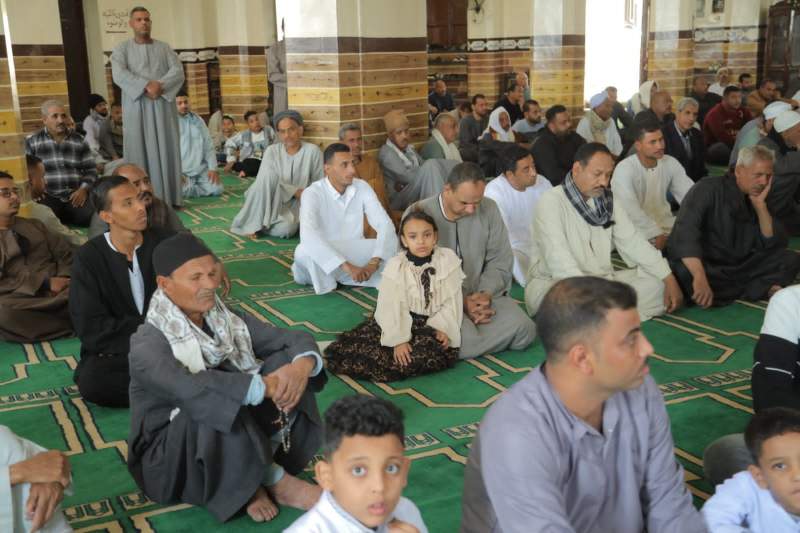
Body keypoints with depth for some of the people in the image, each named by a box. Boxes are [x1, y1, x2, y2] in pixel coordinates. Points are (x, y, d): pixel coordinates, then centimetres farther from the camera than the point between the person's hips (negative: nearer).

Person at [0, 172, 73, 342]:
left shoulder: (35, 225, 24)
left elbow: (66, 254, 18)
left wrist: (63, 279, -5)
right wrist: (45, 283, -14)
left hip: (58, 293, 2)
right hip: (21, 300, -2)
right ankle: (74, 324, -25)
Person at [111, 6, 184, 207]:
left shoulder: (164, 47, 14)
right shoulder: (121, 49, 7)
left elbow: (178, 71, -1)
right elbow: (119, 75, -10)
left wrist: (159, 85, -17)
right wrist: (146, 85, -21)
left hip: (163, 106, 2)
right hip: (137, 108, -2)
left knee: (166, 151, 0)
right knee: (140, 151, -4)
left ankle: (168, 197, 2)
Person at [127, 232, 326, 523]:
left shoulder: (226, 320, -2)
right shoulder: (147, 343, -21)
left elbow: (296, 338, -4)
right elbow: (189, 388, -42)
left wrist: (303, 364, -28)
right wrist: (265, 386, -41)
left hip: (237, 446, 6)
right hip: (168, 458, -6)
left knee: (286, 364, -12)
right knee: (217, 402, -38)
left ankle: (257, 477, -14)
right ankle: (278, 483, -17)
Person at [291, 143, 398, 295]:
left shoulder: (362, 188, -7)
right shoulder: (312, 193, -19)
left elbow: (385, 224, -14)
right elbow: (308, 235, -36)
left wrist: (374, 262, -31)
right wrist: (347, 266, -43)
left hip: (355, 254, 4)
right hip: (323, 258, -4)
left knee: (393, 245, -21)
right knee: (304, 252, -37)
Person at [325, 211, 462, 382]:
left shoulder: (449, 261, -5)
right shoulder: (395, 267, -8)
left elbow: (452, 301, -3)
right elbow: (393, 308, -12)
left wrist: (443, 328, -16)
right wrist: (399, 339, -21)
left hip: (435, 322, 0)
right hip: (406, 321, 0)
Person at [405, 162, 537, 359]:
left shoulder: (489, 209, 3)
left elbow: (501, 261, 7)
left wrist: (485, 294, -12)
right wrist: (461, 302, -17)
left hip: (482, 294, 5)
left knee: (523, 329, -20)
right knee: (465, 340, -34)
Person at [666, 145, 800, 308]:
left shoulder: (755, 198, 8)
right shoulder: (709, 188, -12)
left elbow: (774, 244, 3)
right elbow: (685, 231, -27)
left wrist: (760, 205, -10)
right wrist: (700, 277, -39)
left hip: (738, 268, 5)